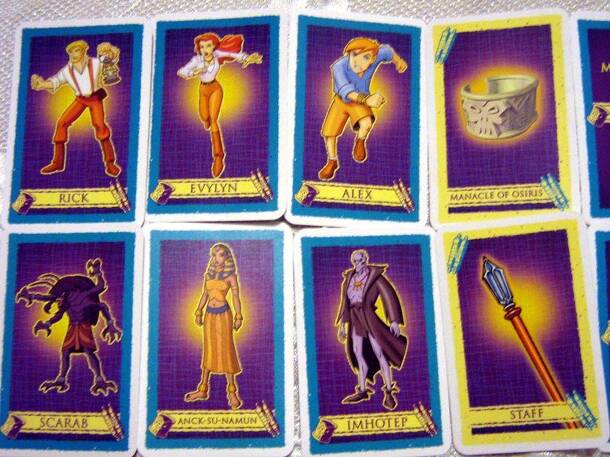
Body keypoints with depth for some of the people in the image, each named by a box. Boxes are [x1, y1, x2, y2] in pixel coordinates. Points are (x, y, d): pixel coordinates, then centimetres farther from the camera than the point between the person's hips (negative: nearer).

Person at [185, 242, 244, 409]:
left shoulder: (231, 276, -3)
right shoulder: (208, 275, 9)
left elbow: (236, 298, -3)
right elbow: (204, 295, 13)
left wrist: (238, 317, -7)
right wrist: (199, 312, 8)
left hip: (224, 314, -4)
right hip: (209, 314, 5)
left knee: (226, 349, -3)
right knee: (208, 349, 10)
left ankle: (232, 391, 4)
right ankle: (203, 389, 17)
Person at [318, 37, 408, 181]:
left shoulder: (375, 56, -29)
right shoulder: (339, 67, -37)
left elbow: (386, 50, -6)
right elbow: (346, 91, -49)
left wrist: (399, 61, 12)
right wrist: (367, 100, -65)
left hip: (361, 102, 1)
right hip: (341, 101, 0)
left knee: (367, 123, -27)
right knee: (329, 132, 0)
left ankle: (360, 141, 8)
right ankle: (332, 162, 28)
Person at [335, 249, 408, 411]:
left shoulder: (375, 276, -3)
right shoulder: (349, 279, 12)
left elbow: (389, 296, -9)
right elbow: (345, 303, 16)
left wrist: (394, 320, -16)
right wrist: (342, 325, 13)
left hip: (370, 318, -6)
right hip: (355, 321, 6)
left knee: (379, 354, -5)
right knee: (358, 354, 8)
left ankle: (389, 392, 1)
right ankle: (362, 391, 17)